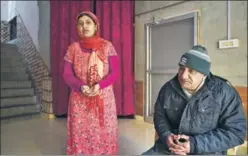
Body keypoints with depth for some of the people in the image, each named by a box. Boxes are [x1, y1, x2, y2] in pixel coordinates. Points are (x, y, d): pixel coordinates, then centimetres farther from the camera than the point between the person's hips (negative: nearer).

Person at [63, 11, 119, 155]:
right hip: (80, 99, 1)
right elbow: (67, 74, 1)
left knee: (104, 134, 4)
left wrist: (99, 85, -20)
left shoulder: (107, 46, 0)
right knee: (81, 134, 6)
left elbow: (115, 72, -4)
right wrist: (81, 87, -18)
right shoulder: (73, 48, 4)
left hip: (104, 98, -1)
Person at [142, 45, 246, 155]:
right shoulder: (168, 88, -1)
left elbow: (236, 131, -10)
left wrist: (196, 144, -19)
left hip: (206, 152, -2)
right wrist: (166, 135, -10)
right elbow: (159, 114, 10)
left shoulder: (224, 92, -10)